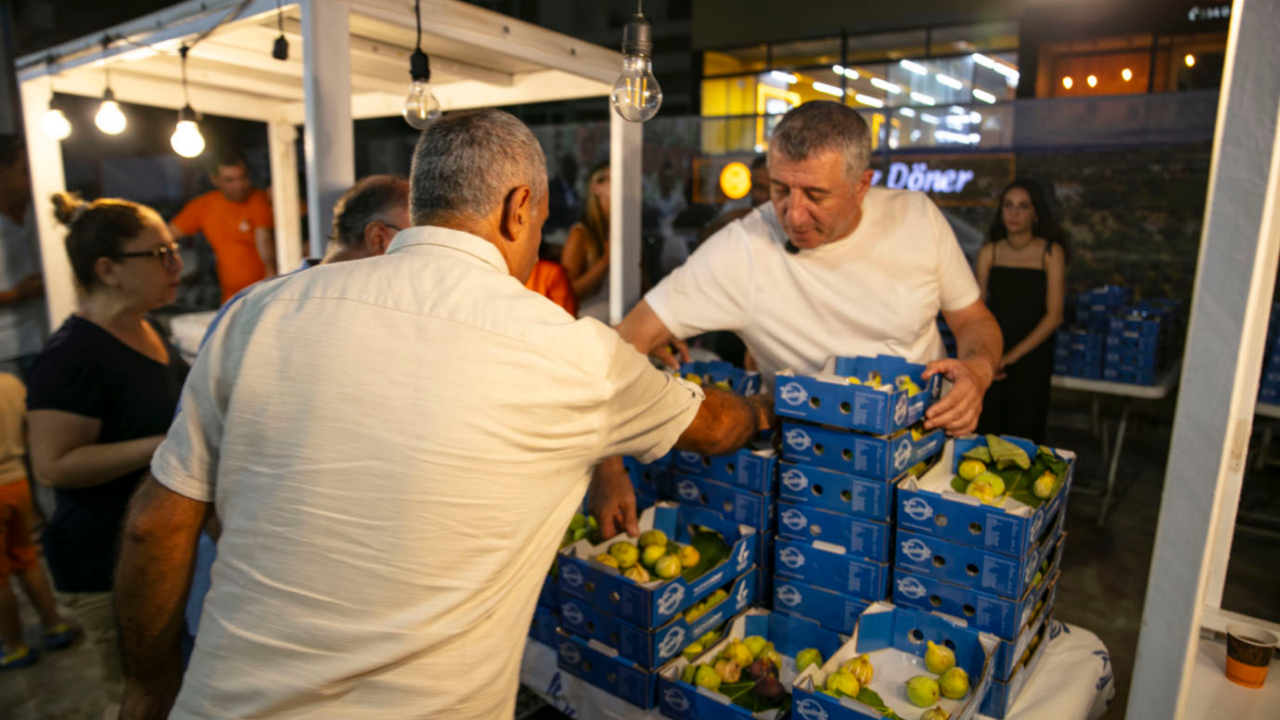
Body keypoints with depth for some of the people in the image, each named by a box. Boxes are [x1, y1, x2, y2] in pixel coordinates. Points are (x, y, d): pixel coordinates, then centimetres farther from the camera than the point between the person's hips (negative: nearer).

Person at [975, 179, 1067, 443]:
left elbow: (1054, 316, -8)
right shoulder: (989, 252, 3)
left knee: (1024, 437, 1)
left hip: (1031, 359, -2)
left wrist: (1011, 356, -13)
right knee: (985, 433, 1)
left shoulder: (1050, 252, -3)